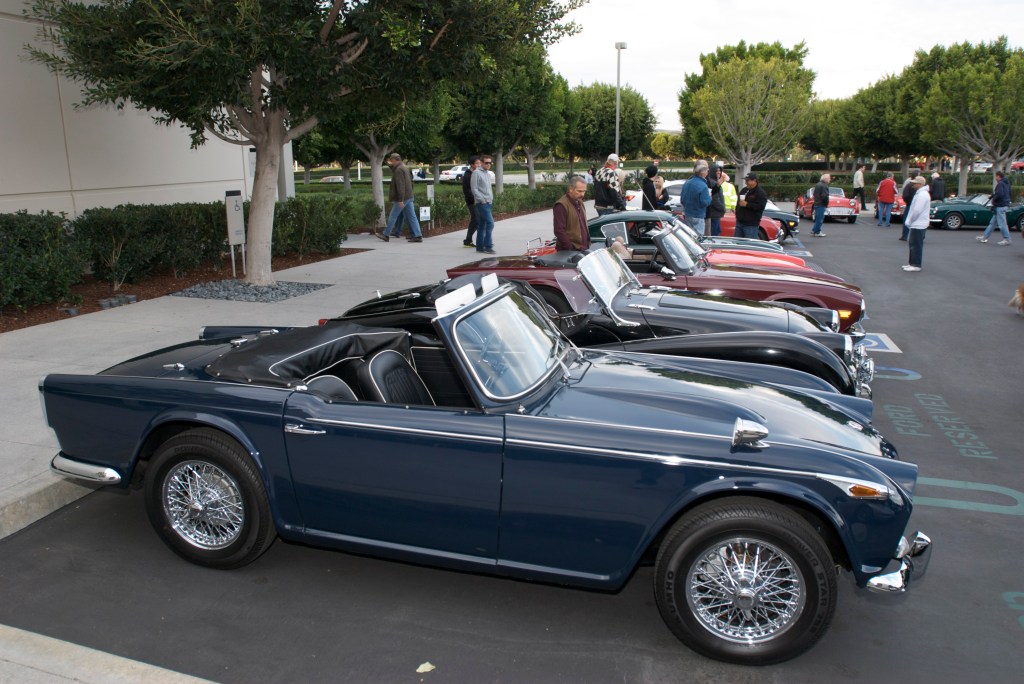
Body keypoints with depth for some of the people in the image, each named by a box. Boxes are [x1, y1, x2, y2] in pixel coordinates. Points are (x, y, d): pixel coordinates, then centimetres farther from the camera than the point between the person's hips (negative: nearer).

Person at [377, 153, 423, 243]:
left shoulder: (399, 169, -15)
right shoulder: (404, 167, 14)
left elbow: (400, 185, -22)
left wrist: (400, 200, -25)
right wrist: (390, 165, 30)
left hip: (402, 198, -9)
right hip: (409, 197, 9)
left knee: (392, 217, 2)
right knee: (411, 217, 5)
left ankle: (386, 235, 11)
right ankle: (418, 236, 0)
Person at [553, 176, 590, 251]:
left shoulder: (579, 202, 16)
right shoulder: (561, 205, -13)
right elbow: (559, 231, -19)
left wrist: (588, 244, 16)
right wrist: (571, 248, -20)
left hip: (583, 249, 9)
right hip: (568, 252, -8)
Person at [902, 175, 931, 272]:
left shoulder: (922, 195, -18)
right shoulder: (920, 193, 16)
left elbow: (917, 210, -23)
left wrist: (908, 222, -13)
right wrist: (909, 221, 13)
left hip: (918, 225, -10)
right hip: (916, 224, 10)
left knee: (916, 245, -6)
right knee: (913, 244, 15)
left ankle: (916, 265, -2)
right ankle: (912, 263, 23)